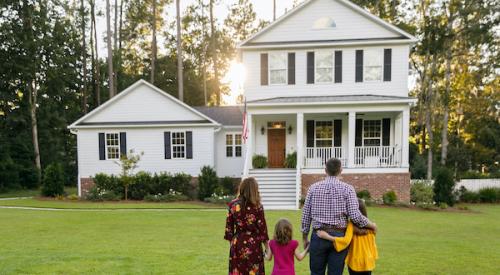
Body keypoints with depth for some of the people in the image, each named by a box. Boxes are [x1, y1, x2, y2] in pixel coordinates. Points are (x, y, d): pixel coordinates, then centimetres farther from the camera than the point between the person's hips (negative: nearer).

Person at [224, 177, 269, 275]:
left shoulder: (233, 205, -2)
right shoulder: (257, 207, -10)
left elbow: (228, 228, 2)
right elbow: (262, 228, -6)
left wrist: (232, 243, 15)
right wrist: (268, 249, 4)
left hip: (237, 244, 3)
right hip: (253, 245, -3)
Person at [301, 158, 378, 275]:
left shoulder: (314, 187, 2)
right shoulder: (347, 188, -4)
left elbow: (306, 215, 4)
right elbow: (355, 216, -11)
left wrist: (305, 237, 14)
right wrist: (371, 225, 7)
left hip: (318, 236, 1)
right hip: (339, 236, -1)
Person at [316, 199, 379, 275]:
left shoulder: (351, 225, -17)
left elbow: (346, 241, -28)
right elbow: (373, 244, 4)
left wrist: (327, 237, -29)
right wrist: (374, 257, 18)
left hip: (355, 262, -3)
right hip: (368, 262, 4)